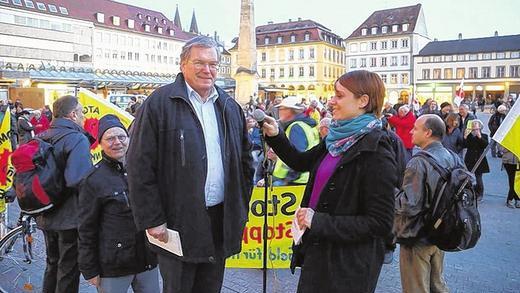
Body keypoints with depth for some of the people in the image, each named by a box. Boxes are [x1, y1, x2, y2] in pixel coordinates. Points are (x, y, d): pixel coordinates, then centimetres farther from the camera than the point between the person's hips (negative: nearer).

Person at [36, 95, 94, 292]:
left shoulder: (42, 138, 7)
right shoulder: (77, 139, -18)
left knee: (52, 265, 24)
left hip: (45, 217, 8)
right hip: (70, 217, -8)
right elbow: (79, 180, -30)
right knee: (68, 271, 6)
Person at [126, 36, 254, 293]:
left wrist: (241, 207, 9)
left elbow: (245, 160, 14)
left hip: (221, 220, 5)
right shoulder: (159, 103, -8)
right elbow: (140, 166, -11)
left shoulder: (230, 107, 9)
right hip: (177, 223, -5)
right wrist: (152, 221, -11)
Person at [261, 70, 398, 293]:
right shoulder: (338, 138, 3)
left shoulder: (376, 154, -21)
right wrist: (276, 137, 3)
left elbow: (380, 224, -22)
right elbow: (302, 162, 17)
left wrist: (319, 221, -24)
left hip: (348, 265, -7)